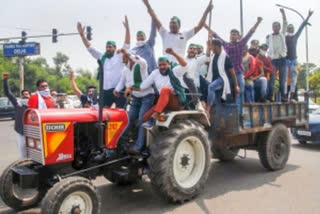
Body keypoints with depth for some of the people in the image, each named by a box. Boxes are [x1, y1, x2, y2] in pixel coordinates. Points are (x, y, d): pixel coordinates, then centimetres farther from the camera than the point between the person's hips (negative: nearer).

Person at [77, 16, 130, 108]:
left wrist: (127, 28, -15)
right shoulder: (101, 57, 16)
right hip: (105, 91, 5)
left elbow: (127, 44, -5)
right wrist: (82, 35, 6)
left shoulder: (120, 56, 5)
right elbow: (90, 48, 15)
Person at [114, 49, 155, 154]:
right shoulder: (125, 70, 5)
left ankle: (138, 146, -12)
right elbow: (122, 82, 18)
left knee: (141, 120, -14)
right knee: (129, 119, 6)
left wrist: (127, 54, -43)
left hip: (147, 96, -6)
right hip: (136, 98, 7)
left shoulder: (141, 65, -15)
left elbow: (142, 61, -39)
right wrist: (117, 90, -1)